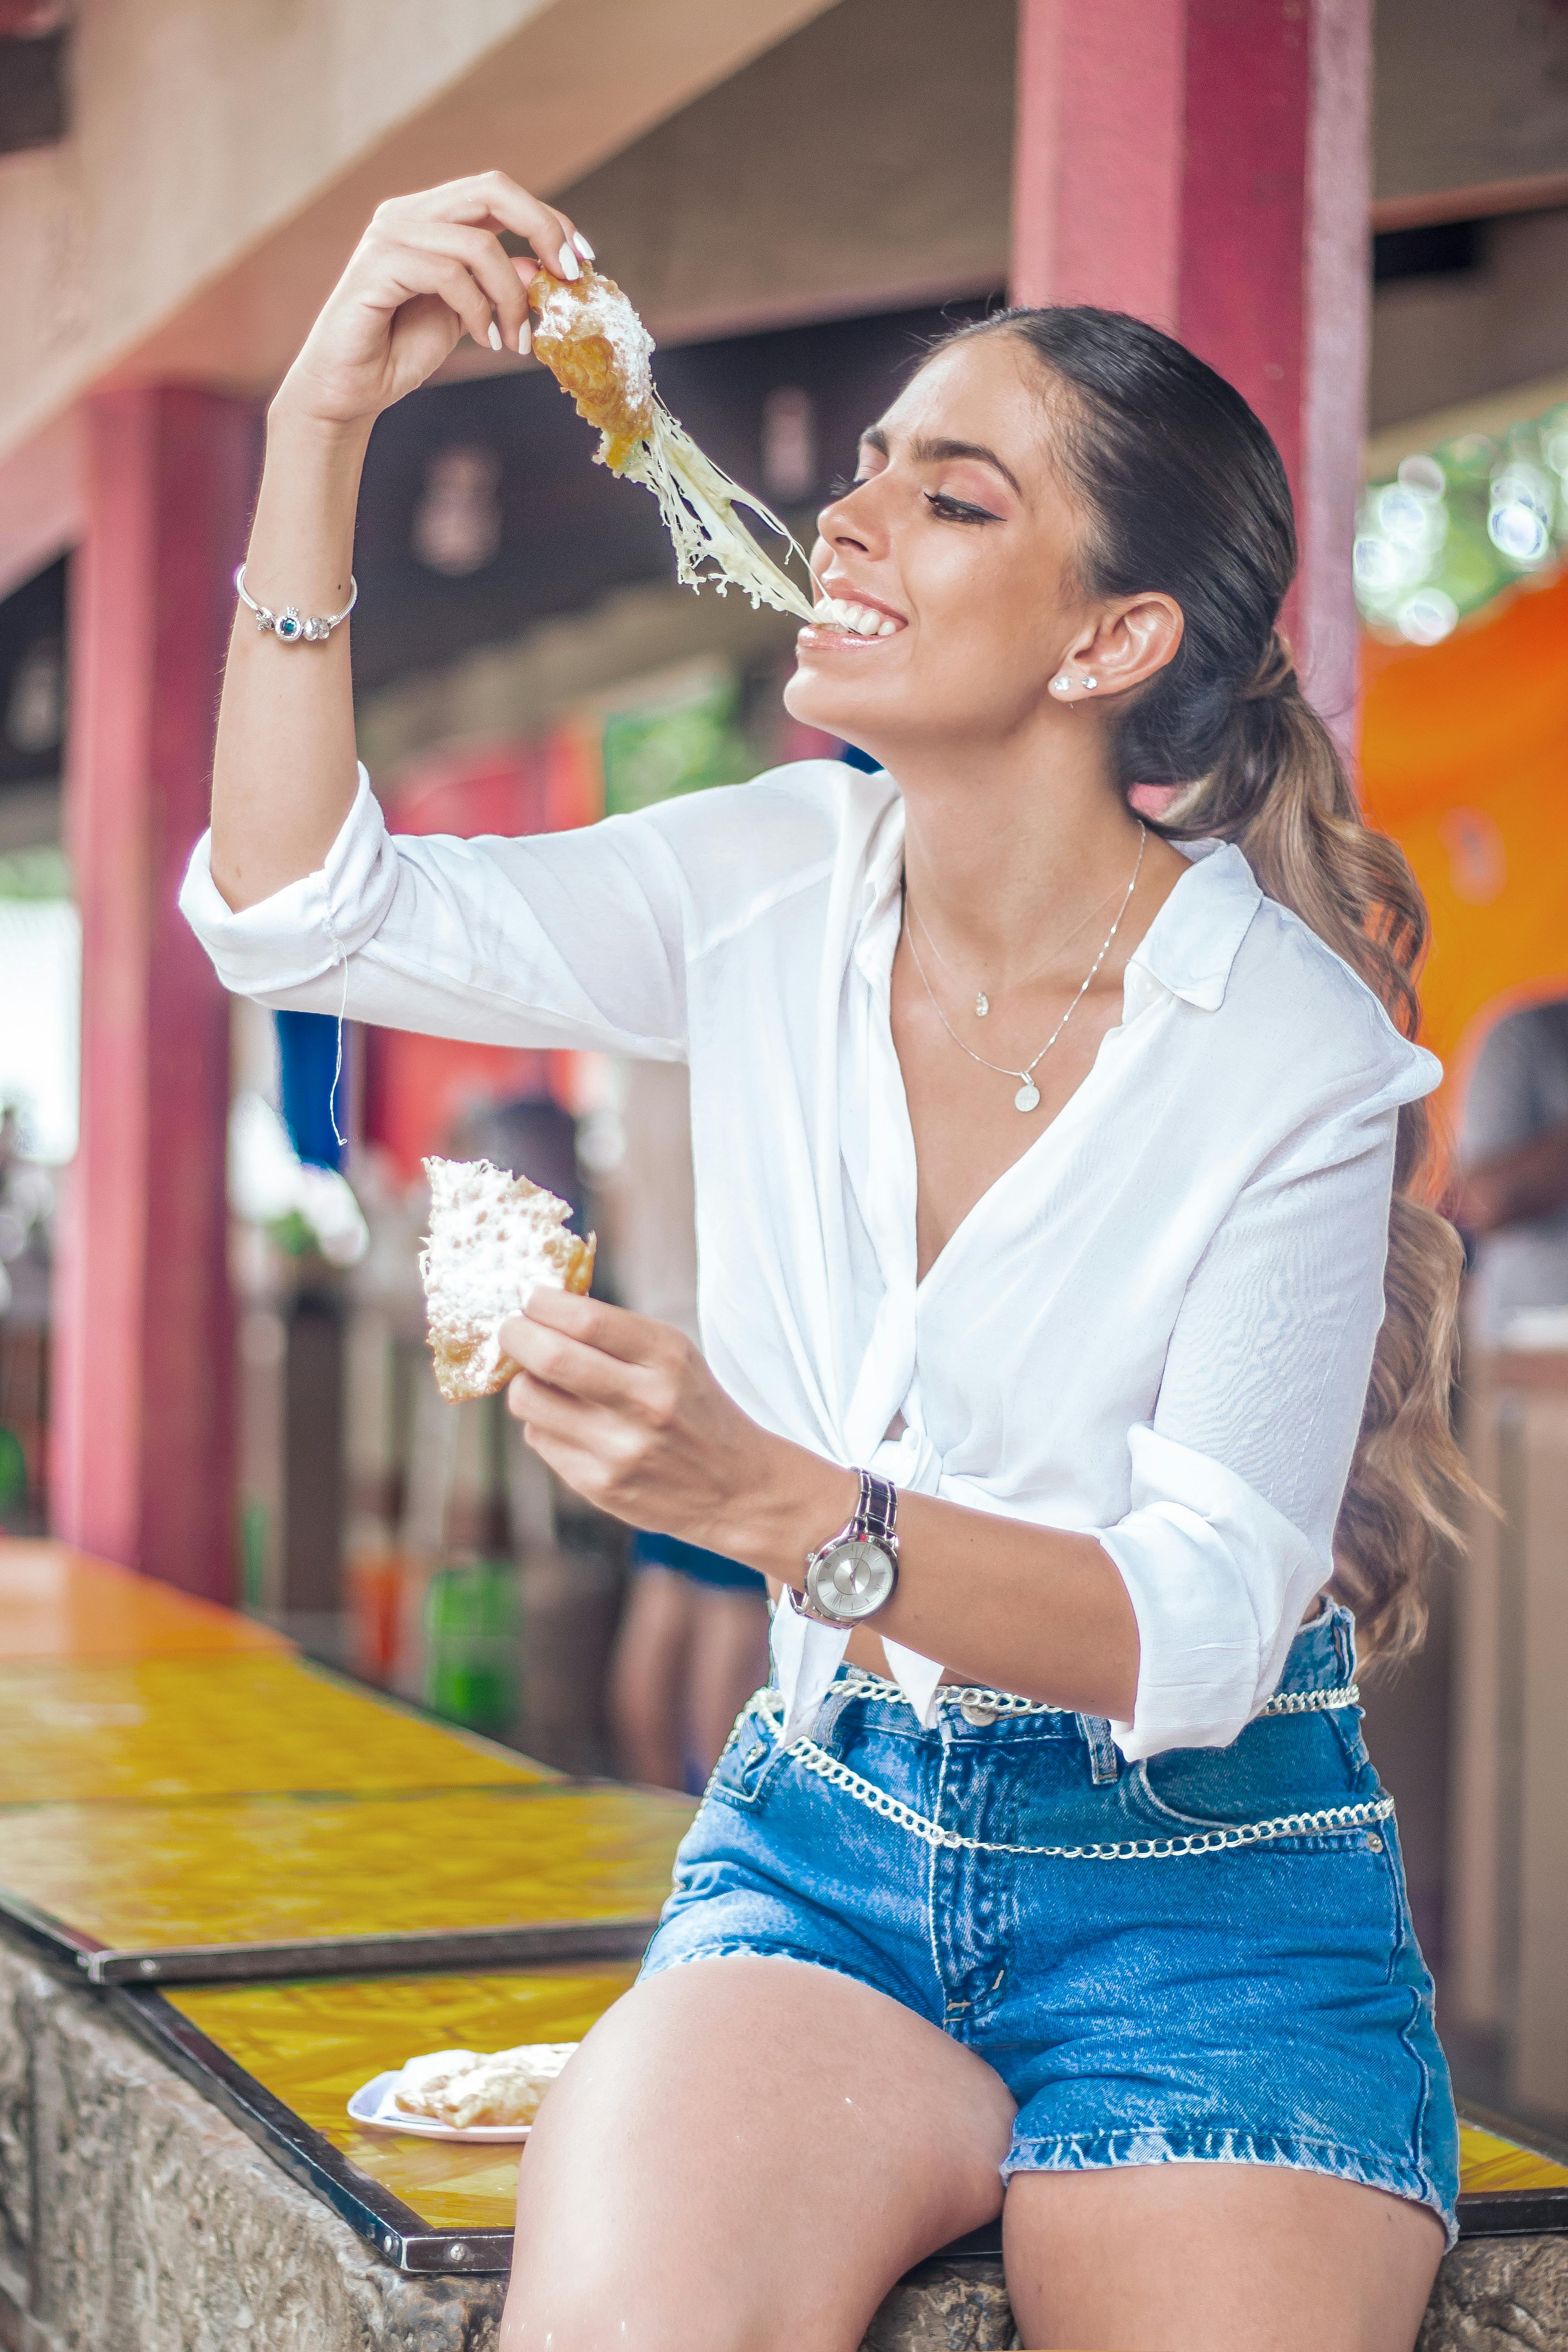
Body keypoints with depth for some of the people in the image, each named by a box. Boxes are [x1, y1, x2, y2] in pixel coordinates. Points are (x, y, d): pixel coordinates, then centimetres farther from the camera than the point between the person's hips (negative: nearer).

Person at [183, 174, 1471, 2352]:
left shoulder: (1289, 1046, -13)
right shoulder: (781, 886, 1)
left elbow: (1202, 1633, -17)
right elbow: (300, 912, -4)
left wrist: (773, 1500, -33)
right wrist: (324, 421, -10)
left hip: (1208, 1900, -2)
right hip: (829, 1840, 2)